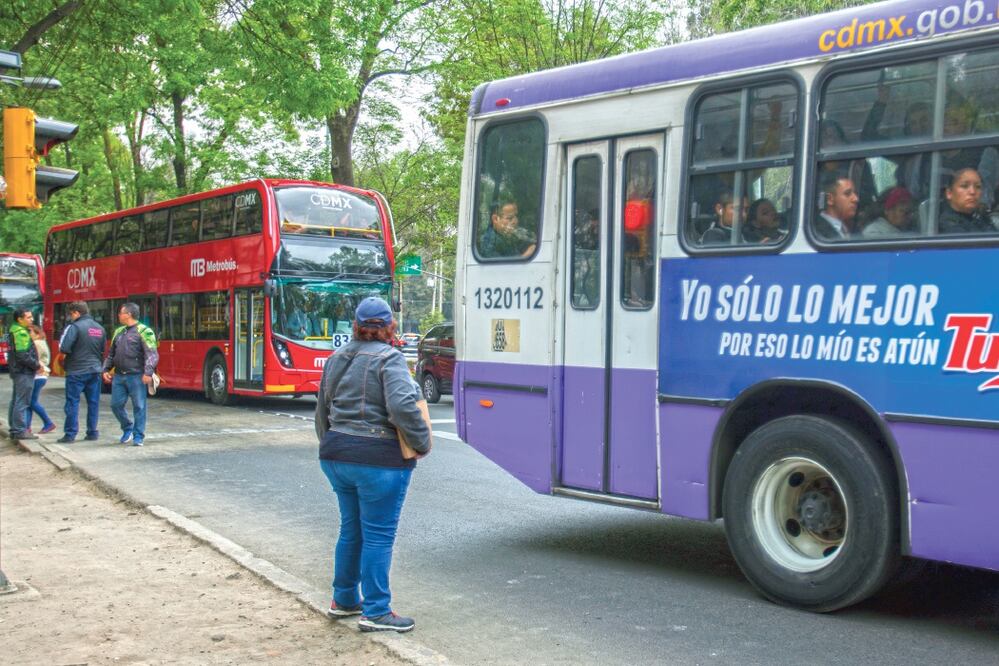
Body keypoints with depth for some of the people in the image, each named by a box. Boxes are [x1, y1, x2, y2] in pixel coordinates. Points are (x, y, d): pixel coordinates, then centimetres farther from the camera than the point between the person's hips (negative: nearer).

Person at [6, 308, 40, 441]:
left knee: (15, 401, 14)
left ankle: (14, 429, 20)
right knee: (22, 402, -8)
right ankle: (20, 431, -7)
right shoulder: (21, 333, -17)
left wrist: (35, 364, 14)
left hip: (17, 371, 11)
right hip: (24, 372, -11)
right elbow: (23, 355, -23)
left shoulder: (15, 331, 15)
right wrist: (36, 365, -13)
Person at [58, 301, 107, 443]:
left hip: (77, 371, -5)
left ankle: (70, 434, 2)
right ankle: (92, 432, 13)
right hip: (95, 370, 5)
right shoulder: (100, 328, 8)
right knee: (93, 402, 10)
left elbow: (64, 347, -18)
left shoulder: (74, 327, -12)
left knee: (72, 402, 1)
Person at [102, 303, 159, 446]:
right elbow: (111, 354, 25)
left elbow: (152, 354, -13)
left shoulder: (143, 331, -6)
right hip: (119, 376, 7)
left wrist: (148, 372, -23)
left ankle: (138, 437, 7)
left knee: (139, 406, -2)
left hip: (136, 376, -7)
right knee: (116, 404, 7)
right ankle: (127, 428, 28)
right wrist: (106, 369, 15)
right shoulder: (118, 332, 17)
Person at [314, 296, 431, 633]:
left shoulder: (336, 359, 12)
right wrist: (422, 442, -12)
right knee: (378, 535, 0)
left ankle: (343, 599, 29)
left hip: (336, 456, 7)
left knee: (350, 529, 19)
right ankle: (376, 612, 5)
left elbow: (322, 410, 20)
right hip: (378, 460, -7)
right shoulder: (389, 358, -12)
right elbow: (402, 407, -24)